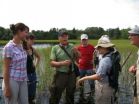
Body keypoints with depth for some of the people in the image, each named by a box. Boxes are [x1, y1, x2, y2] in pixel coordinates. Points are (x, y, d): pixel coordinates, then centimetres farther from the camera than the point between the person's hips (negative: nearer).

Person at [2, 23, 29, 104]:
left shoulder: (21, 45, 7)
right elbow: (6, 69, -15)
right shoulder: (9, 47, -16)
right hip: (12, 81, -7)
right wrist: (7, 88, -15)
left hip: (23, 81, 7)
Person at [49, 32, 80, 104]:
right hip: (60, 75, -4)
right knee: (55, 96, 0)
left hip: (71, 74, 4)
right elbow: (52, 63, -10)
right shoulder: (55, 48, -6)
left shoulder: (71, 46, 3)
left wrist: (76, 52, -9)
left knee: (70, 95, 21)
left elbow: (77, 58, 12)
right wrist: (62, 63, -25)